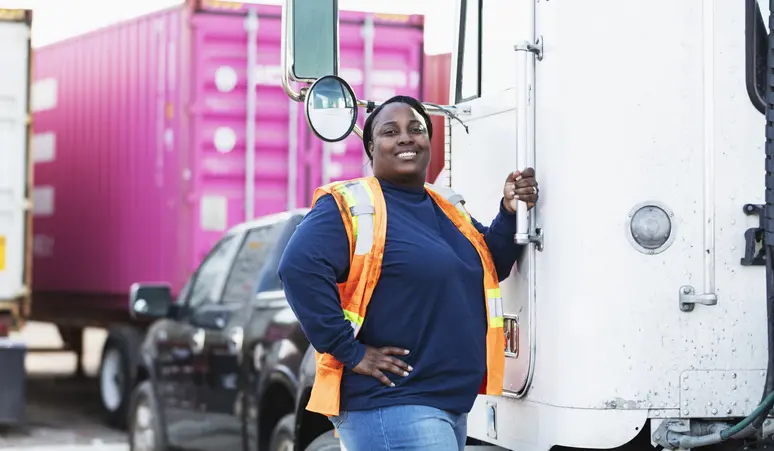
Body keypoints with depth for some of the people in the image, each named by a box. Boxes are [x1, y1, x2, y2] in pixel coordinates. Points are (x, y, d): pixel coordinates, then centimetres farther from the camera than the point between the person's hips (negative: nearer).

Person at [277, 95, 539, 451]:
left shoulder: (448, 208, 17)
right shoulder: (350, 206, -9)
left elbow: (490, 267, 20)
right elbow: (300, 268, -22)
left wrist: (510, 214, 3)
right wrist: (351, 352, -23)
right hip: (386, 405, -9)